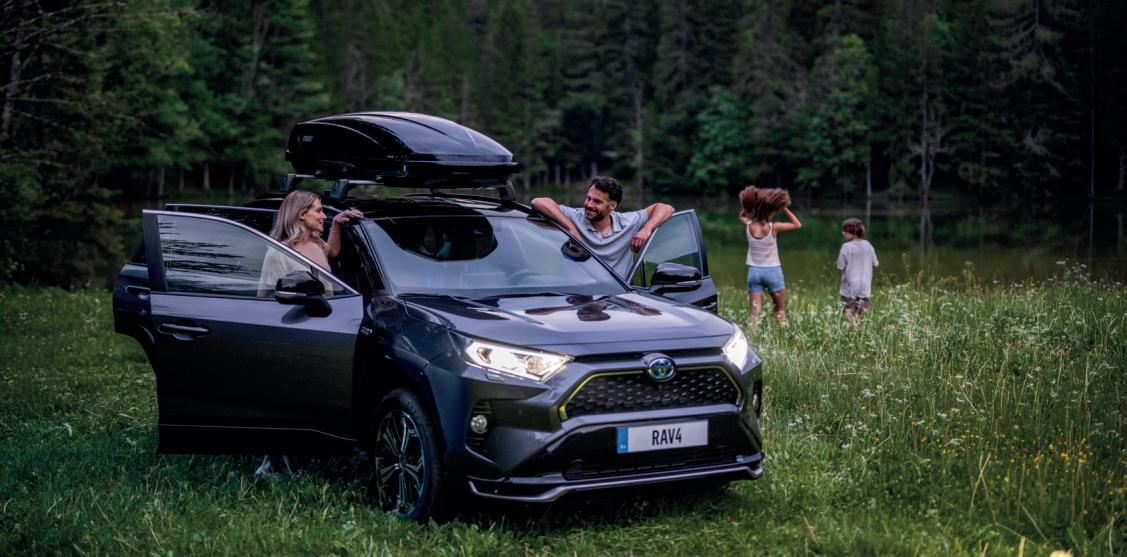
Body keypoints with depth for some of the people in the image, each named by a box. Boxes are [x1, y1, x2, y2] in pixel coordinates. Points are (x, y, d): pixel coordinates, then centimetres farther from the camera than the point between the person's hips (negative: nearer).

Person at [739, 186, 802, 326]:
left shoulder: (748, 226, -6)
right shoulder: (773, 228, -14)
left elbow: (742, 215, 19)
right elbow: (797, 225, -2)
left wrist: (749, 204, 4)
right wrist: (784, 208, -5)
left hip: (754, 271, 2)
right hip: (772, 271, -2)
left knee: (753, 311, 1)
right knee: (781, 309, 13)